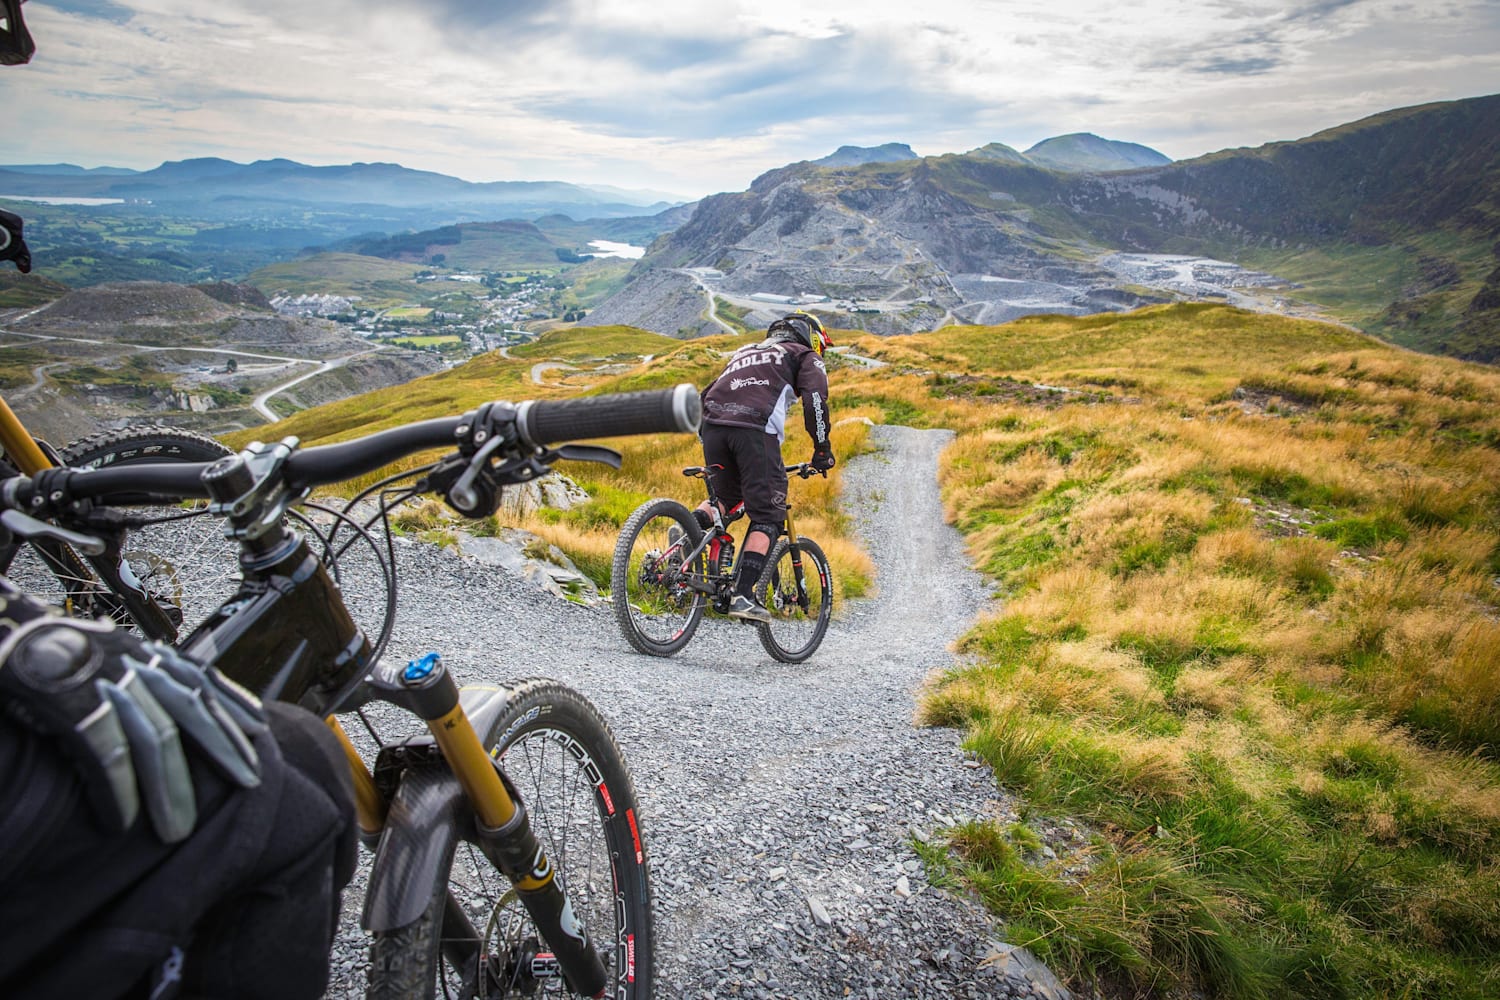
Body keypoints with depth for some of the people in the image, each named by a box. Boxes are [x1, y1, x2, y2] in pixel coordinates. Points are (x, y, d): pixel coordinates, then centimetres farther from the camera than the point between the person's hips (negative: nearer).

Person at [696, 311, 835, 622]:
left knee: (726, 499, 25)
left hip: (713, 427, 6)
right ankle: (743, 596, -10)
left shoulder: (746, 351, 38)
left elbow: (708, 394, 32)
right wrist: (822, 450, 6)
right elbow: (815, 400, 1)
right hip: (755, 430, -5)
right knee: (766, 516, 1)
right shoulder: (806, 357, 21)